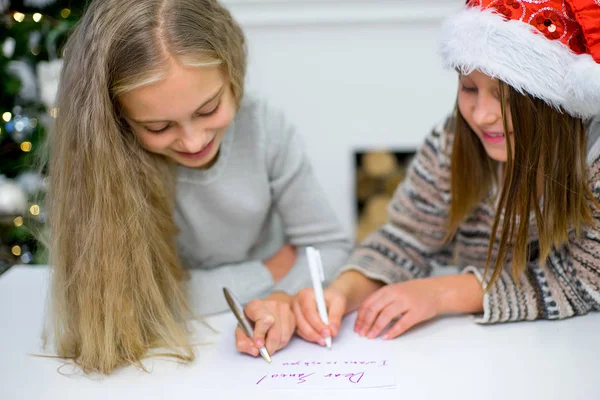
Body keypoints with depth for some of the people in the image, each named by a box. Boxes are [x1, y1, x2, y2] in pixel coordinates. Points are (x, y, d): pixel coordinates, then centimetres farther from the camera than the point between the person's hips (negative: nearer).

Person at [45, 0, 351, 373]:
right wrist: (268, 273, -16)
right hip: (172, 351, -1)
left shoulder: (264, 128, -16)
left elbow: (330, 246, -7)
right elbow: (125, 295, -23)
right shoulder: (101, 158, -22)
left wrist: (284, 299, -27)